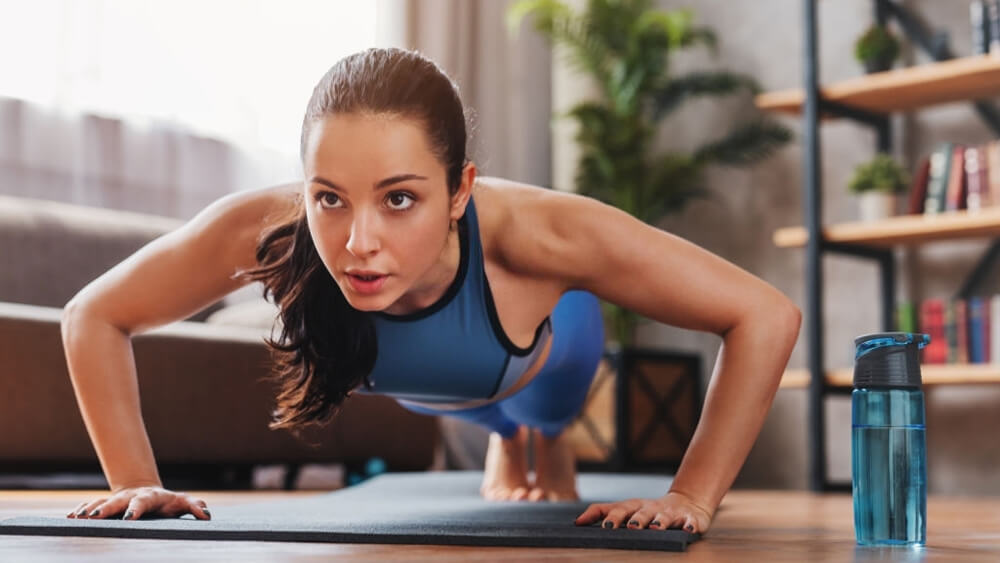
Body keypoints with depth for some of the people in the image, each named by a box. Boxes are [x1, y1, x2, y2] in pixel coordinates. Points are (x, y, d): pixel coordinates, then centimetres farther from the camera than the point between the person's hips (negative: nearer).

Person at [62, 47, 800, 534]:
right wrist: (137, 482, -34)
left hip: (543, 343, -2)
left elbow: (767, 317, -44)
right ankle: (506, 440, 74)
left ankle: (550, 441, 72)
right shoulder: (262, 230, -46)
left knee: (544, 412, 37)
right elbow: (93, 318, -28)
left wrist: (691, 500, -45)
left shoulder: (532, 233, -52)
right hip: (419, 383, 2)